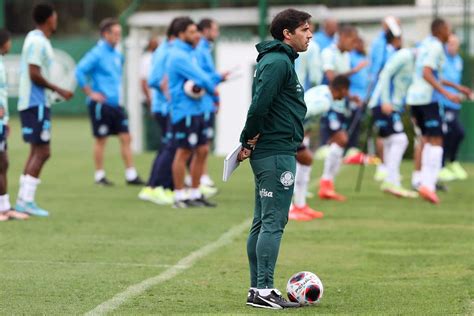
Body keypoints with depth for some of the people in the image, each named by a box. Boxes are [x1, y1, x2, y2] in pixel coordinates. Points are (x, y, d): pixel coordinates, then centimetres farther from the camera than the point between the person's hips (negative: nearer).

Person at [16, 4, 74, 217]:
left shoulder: (37, 40, 15)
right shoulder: (37, 42, -15)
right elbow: (34, 75, -20)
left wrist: (56, 91, 16)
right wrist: (58, 90, -14)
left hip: (36, 103, 10)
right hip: (35, 103, -10)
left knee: (37, 152, 12)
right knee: (42, 151, -9)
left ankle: (23, 200, 13)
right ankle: (27, 200, -9)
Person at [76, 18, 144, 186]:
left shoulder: (117, 55, 11)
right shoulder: (97, 54, -12)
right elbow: (80, 71, -19)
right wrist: (90, 93, -17)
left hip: (116, 104, 7)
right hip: (101, 103, -7)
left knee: (126, 138, 3)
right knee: (101, 139, 1)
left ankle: (131, 175, 6)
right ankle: (99, 175, 11)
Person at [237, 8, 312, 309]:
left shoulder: (278, 60, 20)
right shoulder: (278, 62, -13)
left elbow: (259, 106, 19)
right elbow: (259, 105, -22)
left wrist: (249, 141, 7)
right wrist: (250, 139, -11)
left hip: (268, 152, 11)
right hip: (277, 153, -11)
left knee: (263, 222, 12)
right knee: (273, 222, -9)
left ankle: (258, 289, 16)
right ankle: (264, 290, -10)